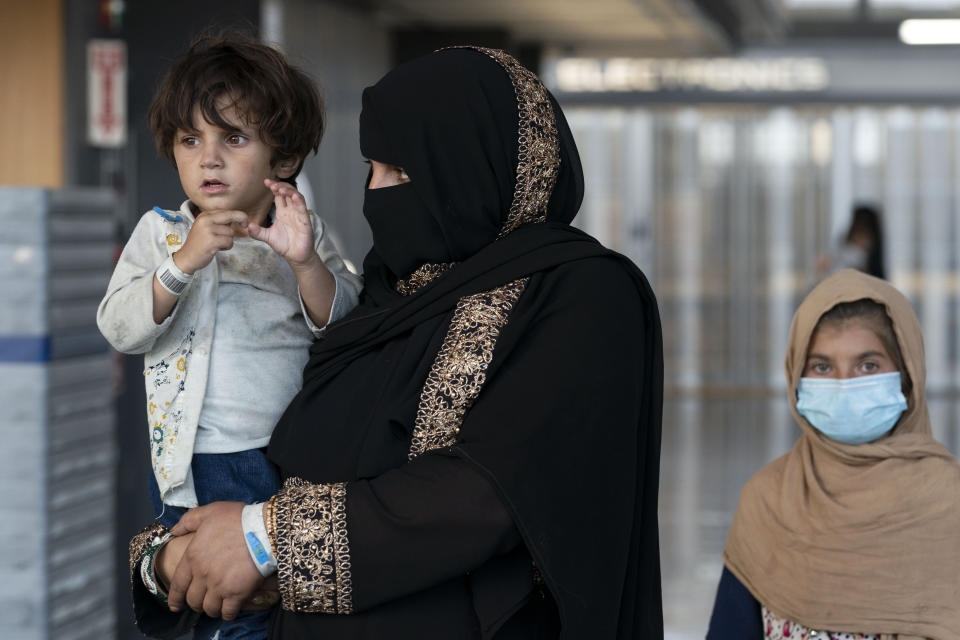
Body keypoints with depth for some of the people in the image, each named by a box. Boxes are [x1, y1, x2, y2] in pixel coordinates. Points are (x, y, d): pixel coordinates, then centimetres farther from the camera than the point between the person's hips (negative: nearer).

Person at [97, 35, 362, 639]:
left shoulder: (306, 232, 4)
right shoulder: (160, 232, 3)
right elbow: (120, 328, -9)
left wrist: (306, 262, -22)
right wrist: (185, 261, -22)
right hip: (199, 466, -1)